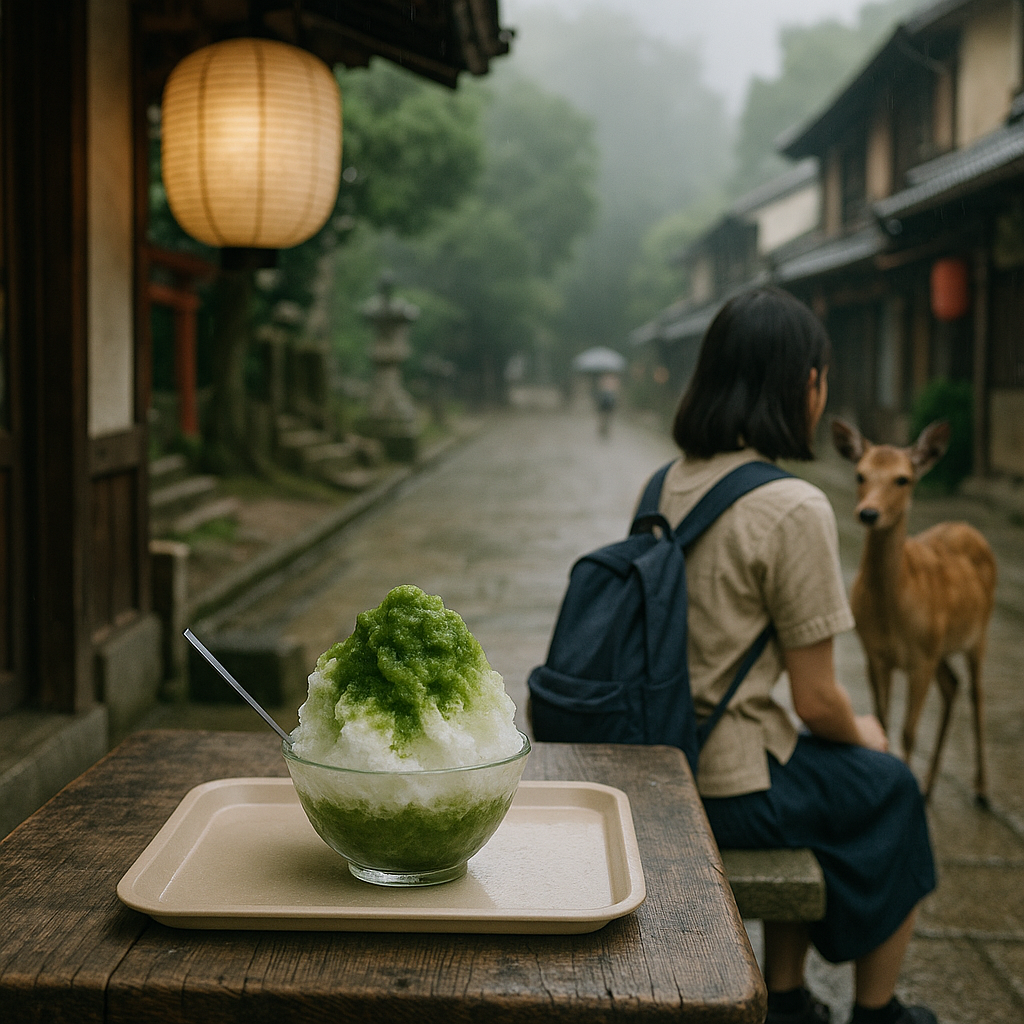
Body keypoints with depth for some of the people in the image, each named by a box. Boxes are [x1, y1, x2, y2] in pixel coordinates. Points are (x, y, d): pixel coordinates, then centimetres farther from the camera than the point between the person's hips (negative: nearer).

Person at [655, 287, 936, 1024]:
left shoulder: (666, 484, 3)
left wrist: (843, 730, 20)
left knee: (809, 765, 30)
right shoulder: (794, 508, -20)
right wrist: (863, 734, 8)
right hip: (722, 784, -7)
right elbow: (818, 700, -15)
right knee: (888, 785, 18)